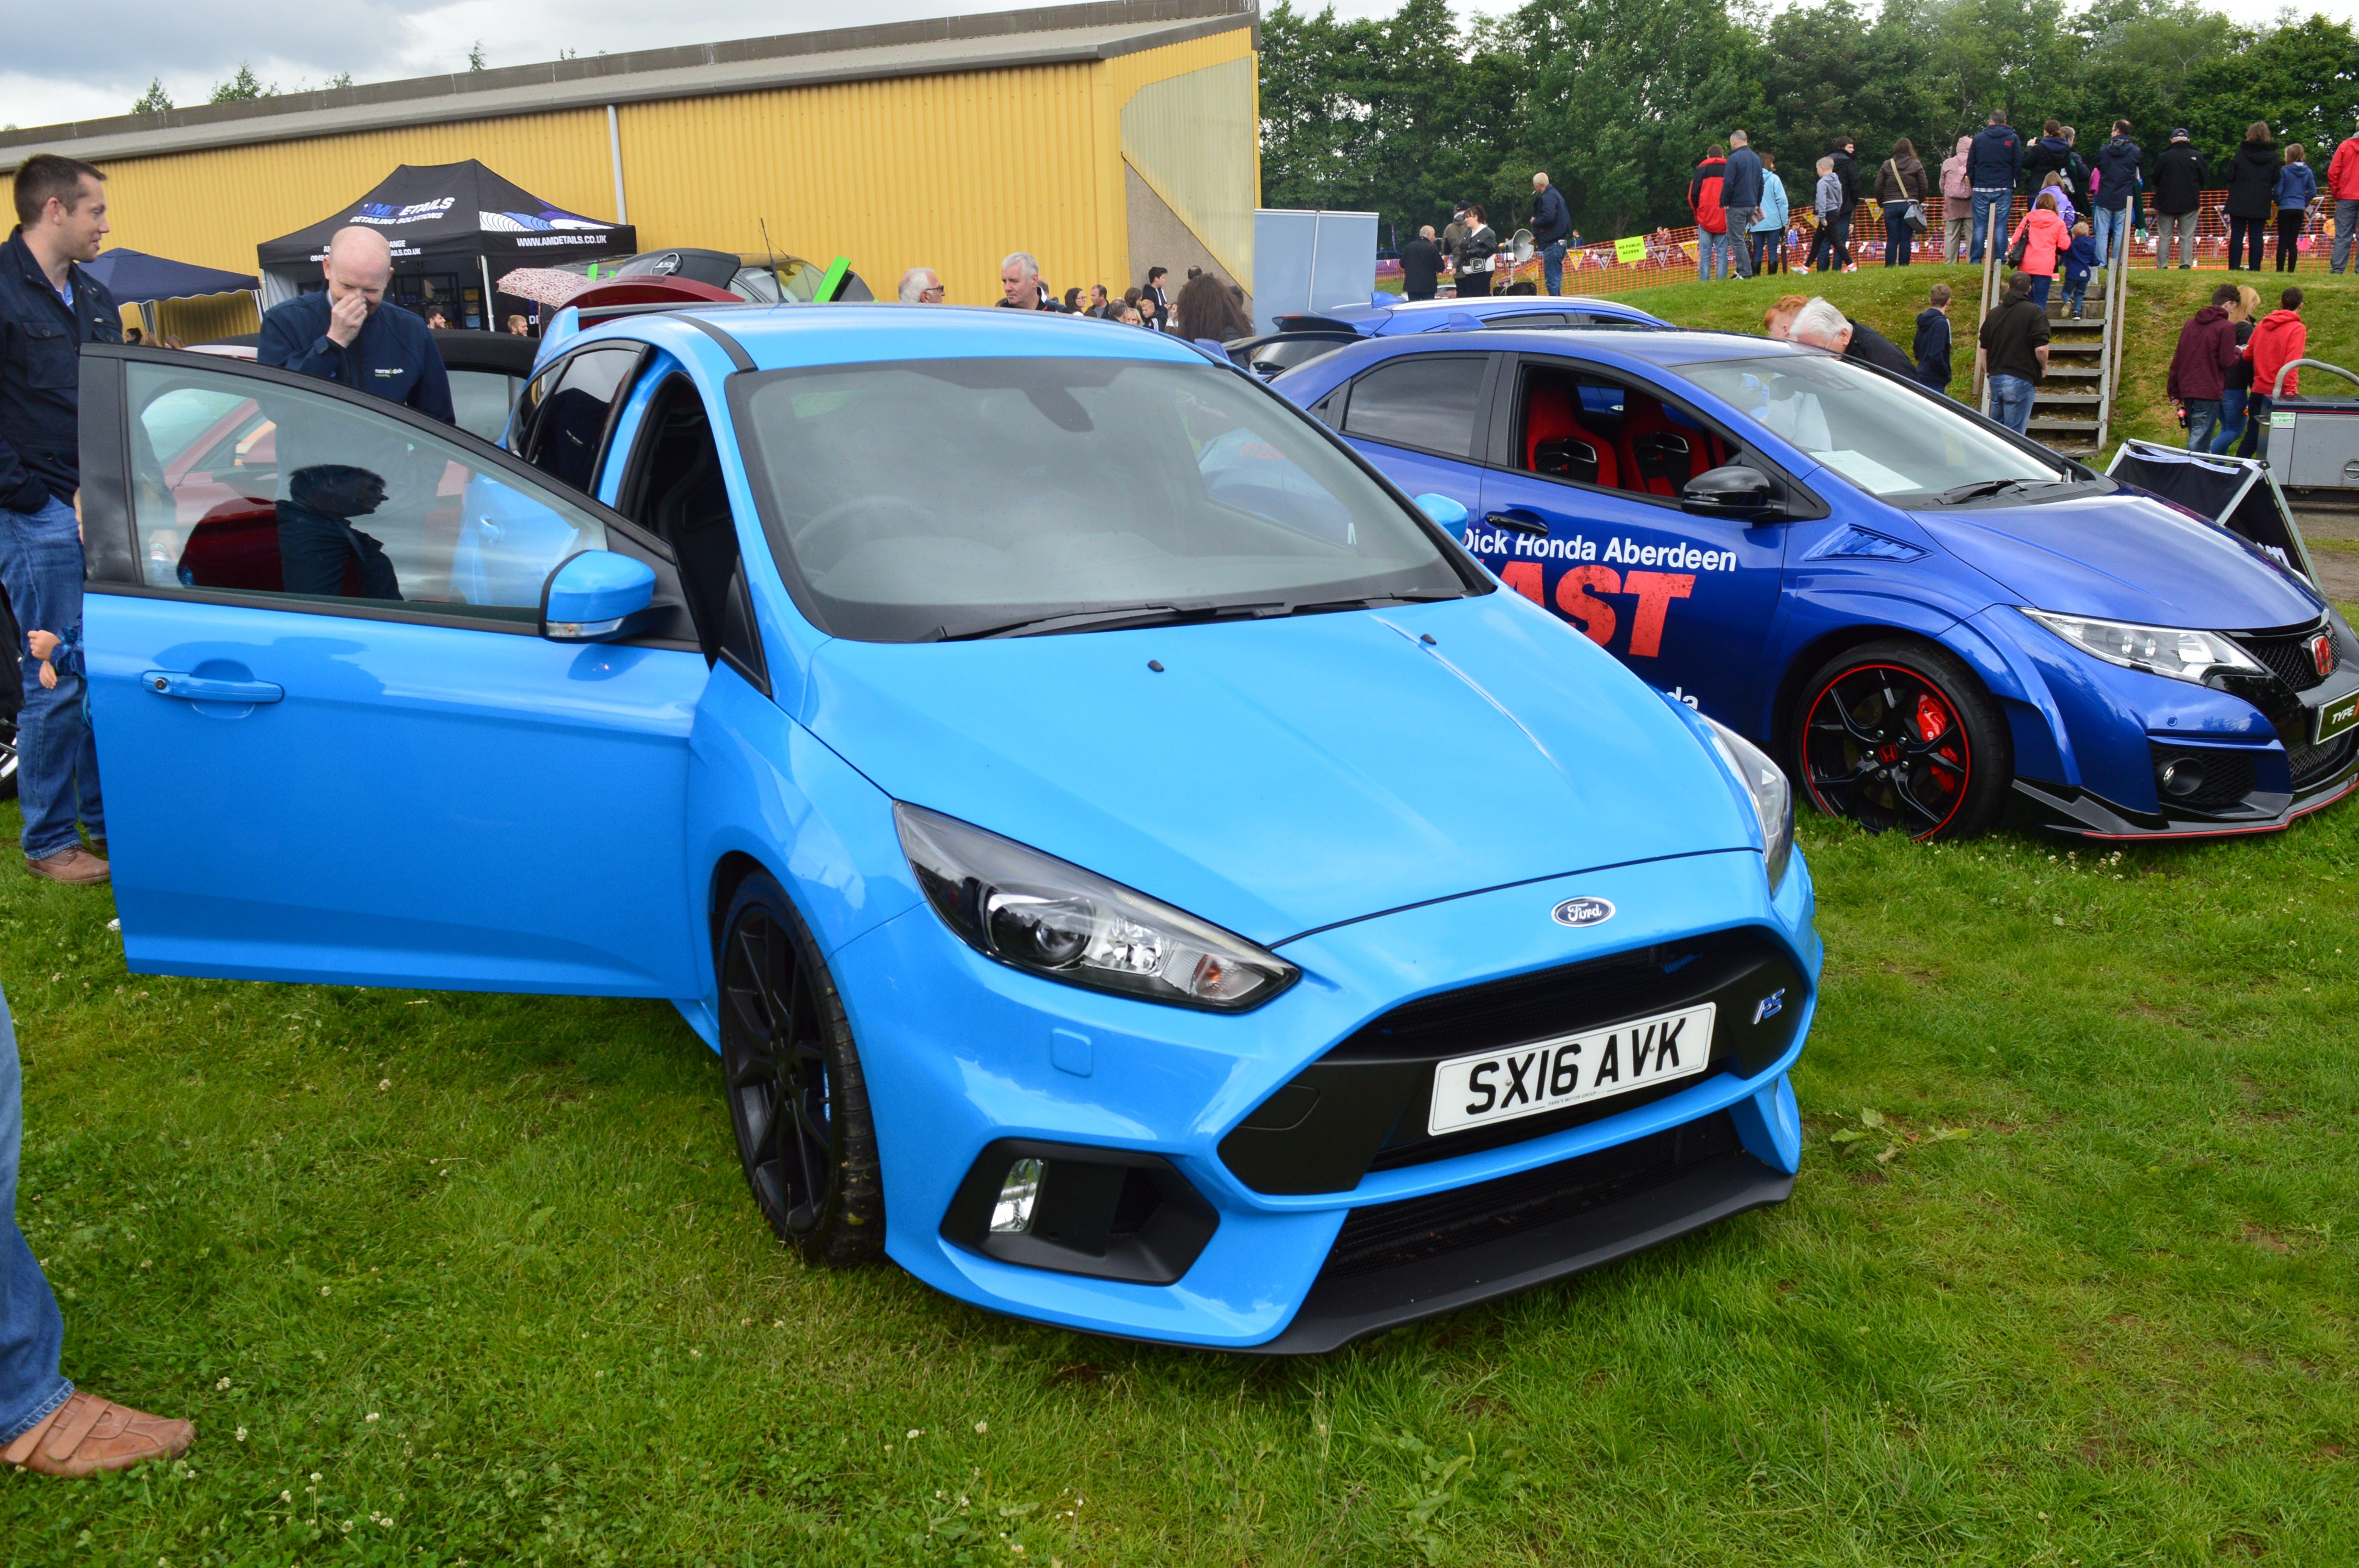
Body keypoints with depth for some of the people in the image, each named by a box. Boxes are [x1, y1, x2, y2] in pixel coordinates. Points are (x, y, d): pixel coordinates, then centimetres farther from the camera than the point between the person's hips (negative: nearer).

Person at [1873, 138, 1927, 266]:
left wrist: (1881, 203, 14)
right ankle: (1904, 265, -1)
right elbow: (1923, 187, 2)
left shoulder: (1887, 165, 5)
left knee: (1892, 239, 2)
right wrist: (1919, 203, 14)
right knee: (1906, 239, 1)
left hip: (1891, 206, 0)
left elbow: (1878, 187, 3)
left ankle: (1890, 266, -3)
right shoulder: (1916, 165, 4)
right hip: (1910, 205, 0)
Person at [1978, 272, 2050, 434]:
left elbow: (1982, 347, 15)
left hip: (1995, 379, 6)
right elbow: (2041, 348, -16)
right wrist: (2044, 368, 2)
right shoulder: (2035, 313, -8)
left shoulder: (1994, 313, 11)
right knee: (2015, 432, -4)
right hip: (2020, 380, -6)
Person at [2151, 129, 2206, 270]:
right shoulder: (2197, 156, -2)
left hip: (2167, 202, 0)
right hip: (2190, 203, 0)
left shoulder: (2164, 157, -5)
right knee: (2187, 237, 4)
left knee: (2165, 237, 6)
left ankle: (2162, 266, 2)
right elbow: (2203, 180, 5)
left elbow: (2155, 180, 1)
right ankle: (2186, 265, -3)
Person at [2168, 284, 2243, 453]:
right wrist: (2237, 353, 10)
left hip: (2187, 391, 7)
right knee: (2199, 443, -7)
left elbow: (2177, 360, 14)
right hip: (2208, 393, -7)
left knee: (2195, 439, 16)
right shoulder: (2226, 327, -8)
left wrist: (2174, 391, 18)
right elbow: (2227, 363, -12)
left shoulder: (2191, 323, 13)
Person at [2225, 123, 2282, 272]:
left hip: (2239, 202, -1)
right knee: (2256, 236, 4)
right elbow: (2277, 180, 1)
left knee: (2237, 235, 2)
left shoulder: (2241, 152, -3)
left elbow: (2230, 176, -5)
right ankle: (2255, 267, 0)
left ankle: (2234, 266, -2)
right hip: (2261, 204, 1)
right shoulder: (2273, 156, 2)